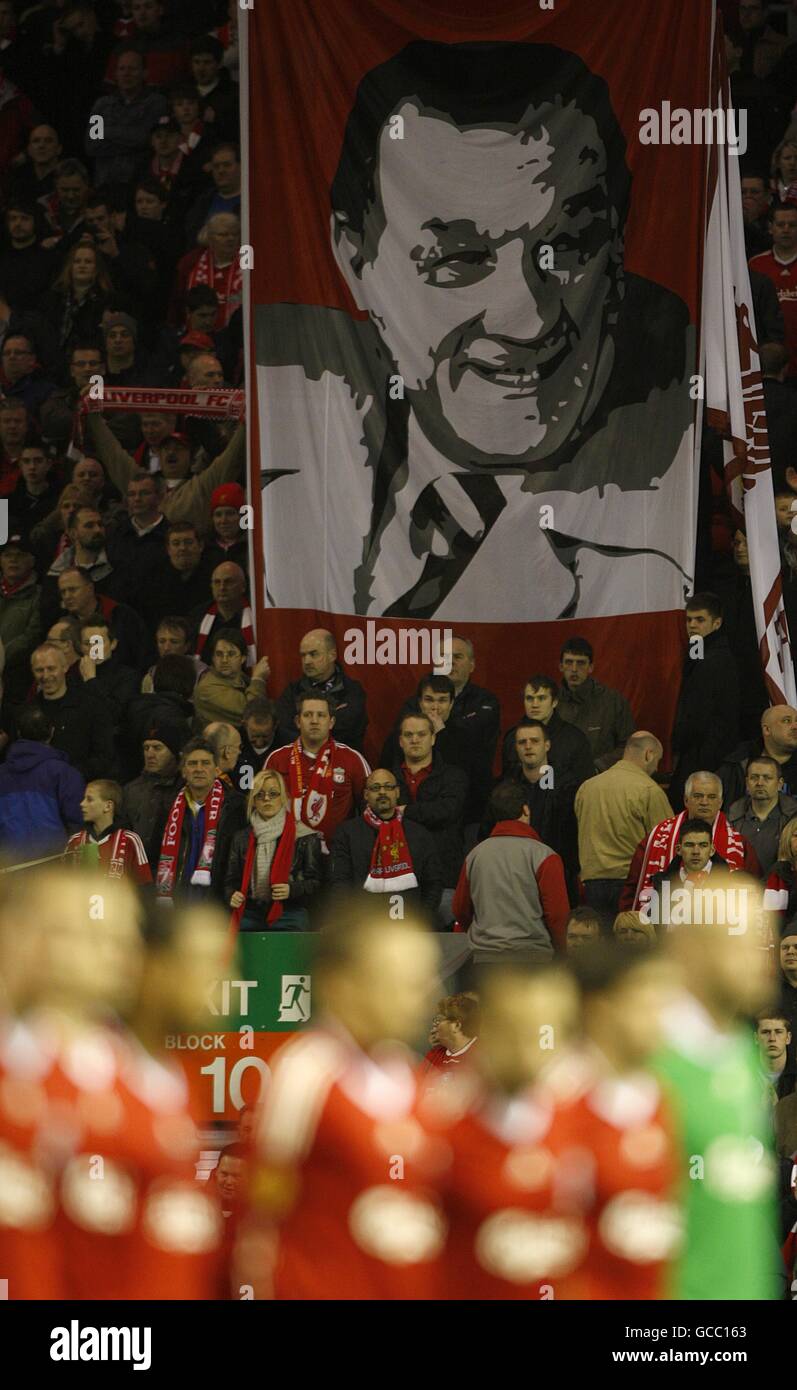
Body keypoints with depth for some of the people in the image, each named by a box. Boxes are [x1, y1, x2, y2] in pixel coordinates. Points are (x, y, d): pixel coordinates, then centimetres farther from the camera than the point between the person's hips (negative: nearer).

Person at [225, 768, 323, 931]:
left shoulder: (303, 836, 2)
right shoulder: (242, 837, 15)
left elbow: (315, 881, 2)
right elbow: (231, 879, 16)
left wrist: (292, 890, -17)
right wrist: (232, 896, -7)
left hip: (289, 916, -4)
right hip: (250, 916, 4)